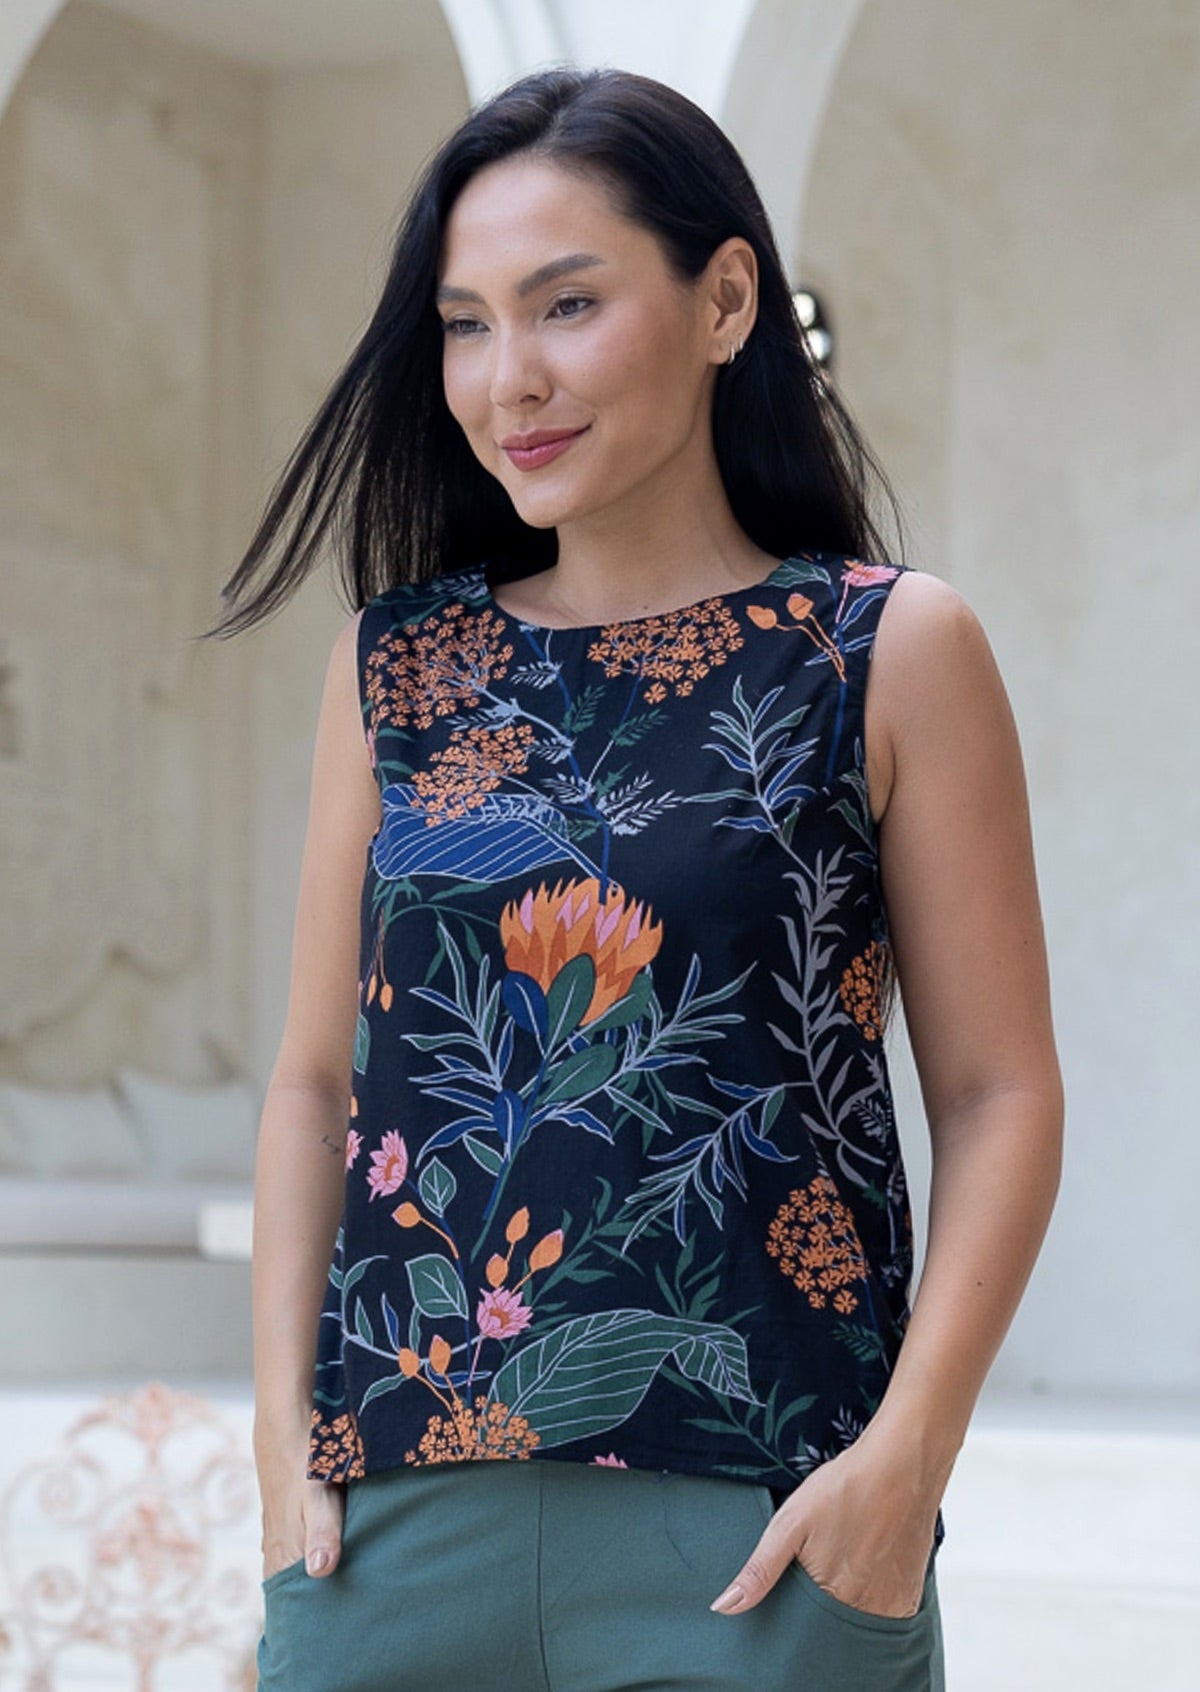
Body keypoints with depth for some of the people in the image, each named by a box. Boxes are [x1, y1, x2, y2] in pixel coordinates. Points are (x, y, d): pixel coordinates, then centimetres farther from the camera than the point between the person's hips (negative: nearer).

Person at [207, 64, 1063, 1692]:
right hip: (398, 1510, 3)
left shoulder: (894, 654, 1)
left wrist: (906, 1456, -11)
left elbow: (1001, 1094, -2)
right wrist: (282, 1426, 1)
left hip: (752, 1522, -3)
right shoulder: (395, 665, 11)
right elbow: (316, 1079, 12)